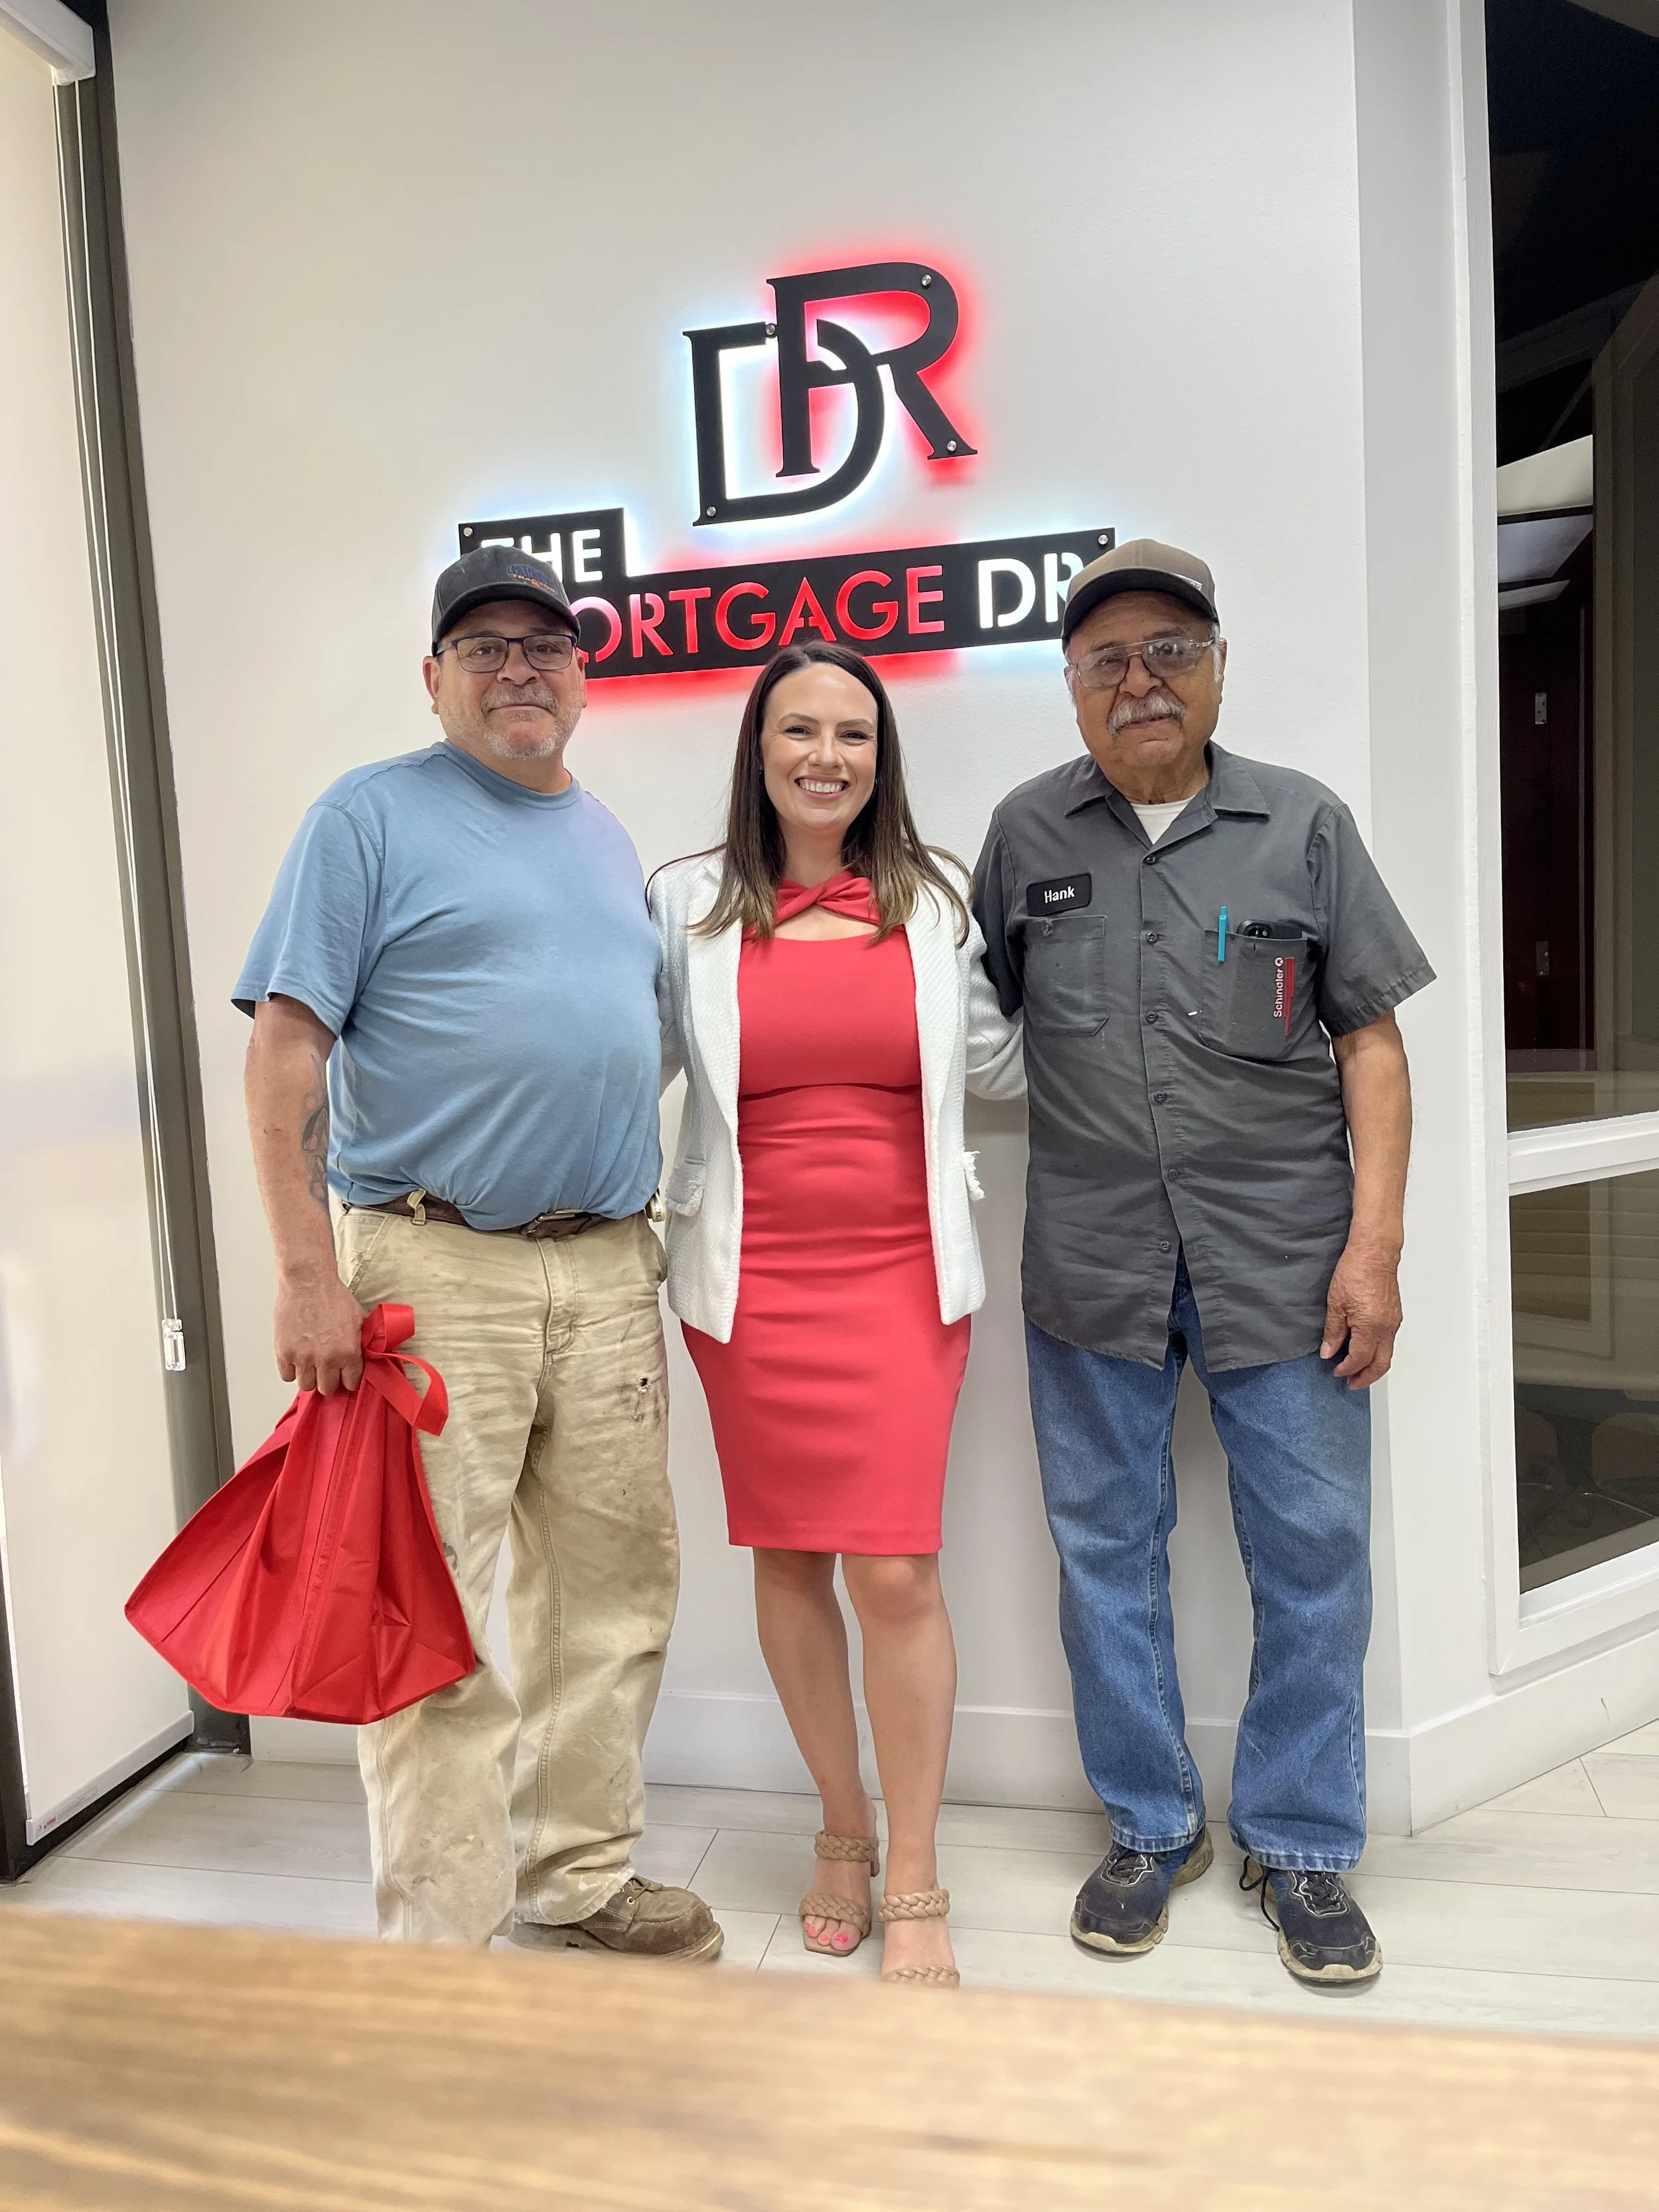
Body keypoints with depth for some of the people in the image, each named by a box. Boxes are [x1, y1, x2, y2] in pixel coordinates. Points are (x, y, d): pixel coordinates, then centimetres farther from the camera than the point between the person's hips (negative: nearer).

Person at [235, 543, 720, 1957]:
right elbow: (285, 1048, -8)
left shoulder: (611, 842, 18)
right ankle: (443, 1938, 16)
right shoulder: (373, 816, -1)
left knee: (614, 1593, 12)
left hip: (610, 1274, 6)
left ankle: (581, 1880, 31)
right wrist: (309, 1272, -16)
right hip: (437, 1271, -6)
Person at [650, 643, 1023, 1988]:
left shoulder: (935, 900, 7)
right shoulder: (688, 906, 4)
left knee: (897, 1571, -5)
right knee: (786, 1561, 10)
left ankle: (913, 1883, 15)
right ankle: (845, 1832, 33)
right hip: (751, 1281, 1)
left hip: (902, 1274, 0)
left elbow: (1000, 1065, 16)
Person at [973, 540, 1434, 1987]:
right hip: (1092, 1267, 1)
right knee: (1108, 1554, 11)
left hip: (1283, 1258, -1)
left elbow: (1371, 1045, 2)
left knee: (1314, 1555, 6)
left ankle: (1302, 1844, 27)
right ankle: (1151, 1826, 30)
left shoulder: (1305, 827, 4)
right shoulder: (1025, 834, 7)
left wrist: (1375, 1243, -6)